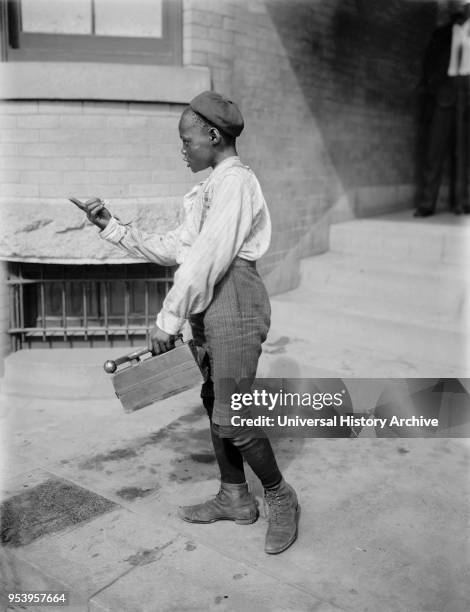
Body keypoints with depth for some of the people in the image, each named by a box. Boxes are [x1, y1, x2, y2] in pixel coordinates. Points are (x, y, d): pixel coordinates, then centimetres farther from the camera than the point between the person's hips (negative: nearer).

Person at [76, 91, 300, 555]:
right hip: (208, 305, 9)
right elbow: (170, 249, 14)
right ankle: (234, 498, 29)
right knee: (214, 402, 14)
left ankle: (280, 499, 16)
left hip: (234, 300, -9)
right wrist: (112, 227, 10)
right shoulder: (208, 189, 18)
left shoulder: (235, 181, -11)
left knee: (232, 417, -7)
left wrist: (169, 320, -17)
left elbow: (207, 258, -19)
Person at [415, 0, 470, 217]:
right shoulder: (441, 34, 15)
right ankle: (426, 203, -8)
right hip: (445, 92, 0)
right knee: (435, 145, -7)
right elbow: (429, 67, 13)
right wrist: (428, 99, 4)